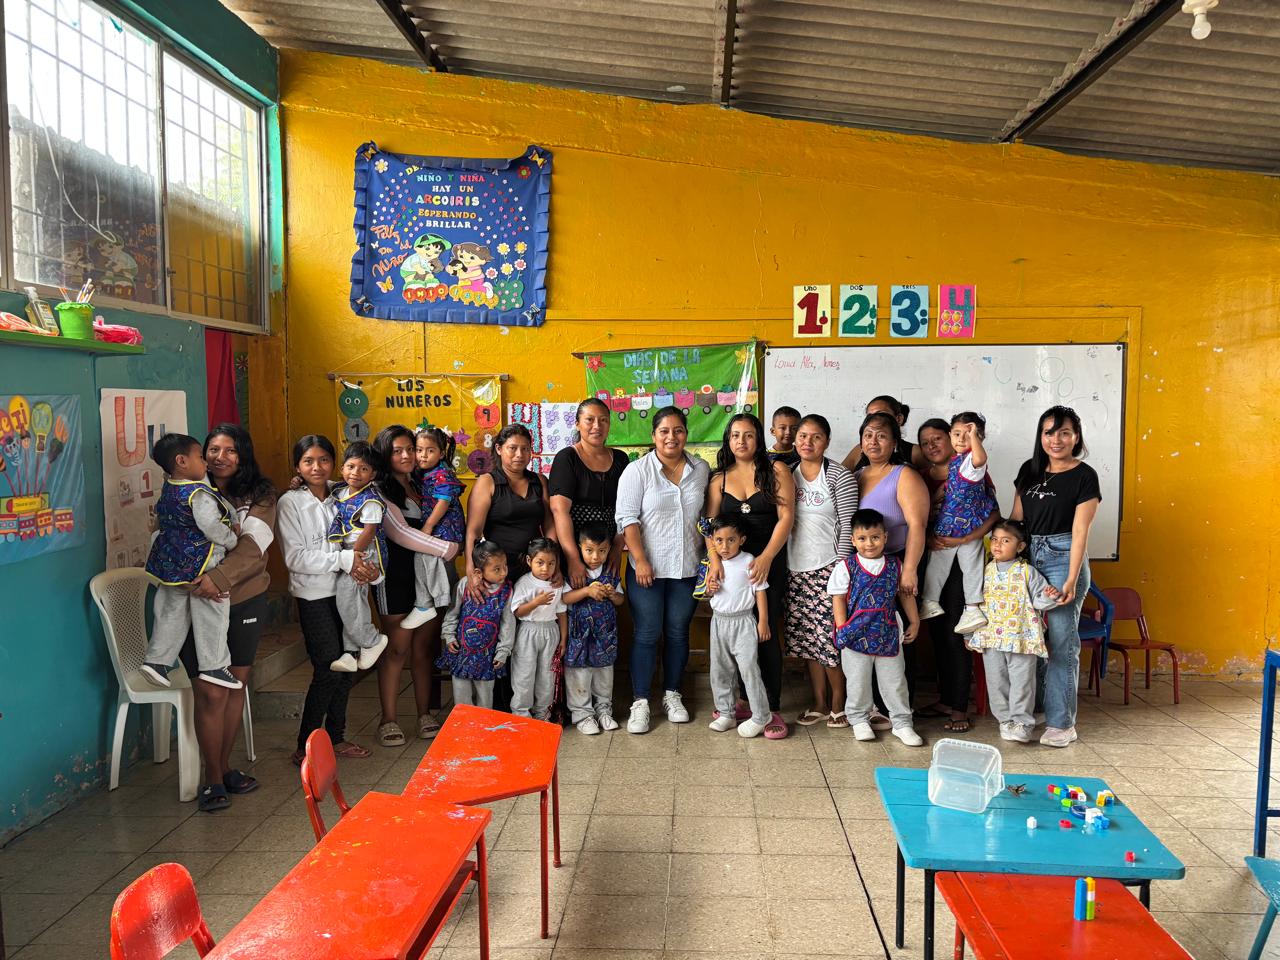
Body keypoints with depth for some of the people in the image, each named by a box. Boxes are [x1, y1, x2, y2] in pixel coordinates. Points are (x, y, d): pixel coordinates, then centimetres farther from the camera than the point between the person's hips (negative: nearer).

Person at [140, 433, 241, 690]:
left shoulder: (169, 487, 6)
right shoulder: (199, 495, -22)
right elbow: (212, 528, -24)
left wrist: (231, 518, 10)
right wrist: (232, 540, -8)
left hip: (171, 563, 8)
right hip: (201, 566, -8)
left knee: (172, 613, 18)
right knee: (211, 616, 3)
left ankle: (156, 659, 21)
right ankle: (213, 666, 8)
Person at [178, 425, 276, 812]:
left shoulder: (260, 496, 0)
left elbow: (253, 547, -14)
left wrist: (219, 577, -28)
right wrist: (197, 579, -21)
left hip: (246, 601, 2)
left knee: (237, 684, 12)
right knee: (212, 692, -4)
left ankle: (225, 766, 28)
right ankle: (213, 779, 11)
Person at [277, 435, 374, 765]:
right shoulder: (290, 503, -7)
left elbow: (352, 541, 14)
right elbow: (295, 558, -13)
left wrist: (358, 564, -9)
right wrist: (343, 559, -20)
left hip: (343, 590, 5)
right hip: (314, 595, -5)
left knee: (347, 667, 9)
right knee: (329, 668, -7)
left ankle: (335, 737, 24)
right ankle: (305, 747, 6)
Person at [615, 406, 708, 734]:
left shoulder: (700, 470, 7)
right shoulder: (637, 470, -5)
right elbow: (628, 518, -9)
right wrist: (640, 561, -15)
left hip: (687, 568, 3)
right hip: (648, 568, -3)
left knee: (678, 632, 11)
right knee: (647, 634, 1)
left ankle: (672, 695, 25)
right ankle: (639, 703, 10)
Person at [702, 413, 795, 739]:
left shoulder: (776, 471, 0)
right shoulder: (719, 478, 8)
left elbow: (786, 517, -8)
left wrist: (766, 559, -17)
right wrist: (714, 562, -15)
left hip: (769, 563, -3)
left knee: (766, 633, -3)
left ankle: (772, 709, 5)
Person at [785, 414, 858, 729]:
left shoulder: (839, 476, -5)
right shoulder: (787, 474, 9)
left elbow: (848, 526, -7)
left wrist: (842, 568, -12)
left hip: (828, 567, -5)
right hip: (796, 569, 5)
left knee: (830, 636, -4)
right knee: (806, 638, 10)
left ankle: (838, 703, 13)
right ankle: (819, 703, 21)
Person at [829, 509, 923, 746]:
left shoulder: (895, 566, 0)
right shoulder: (846, 567, -7)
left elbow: (906, 594, 11)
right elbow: (838, 598, -5)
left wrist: (914, 622, 11)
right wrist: (842, 629, -10)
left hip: (888, 635, 2)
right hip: (857, 635, -2)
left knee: (895, 681, 9)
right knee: (858, 681, 9)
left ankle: (902, 723, 21)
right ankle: (859, 719, 26)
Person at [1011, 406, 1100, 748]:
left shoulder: (1084, 476, -4)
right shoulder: (1029, 470, 11)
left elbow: (1080, 531, -9)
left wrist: (1072, 580, -15)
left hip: (1063, 557, -5)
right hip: (1027, 556, 5)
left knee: (1061, 641, -5)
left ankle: (1061, 723, 2)